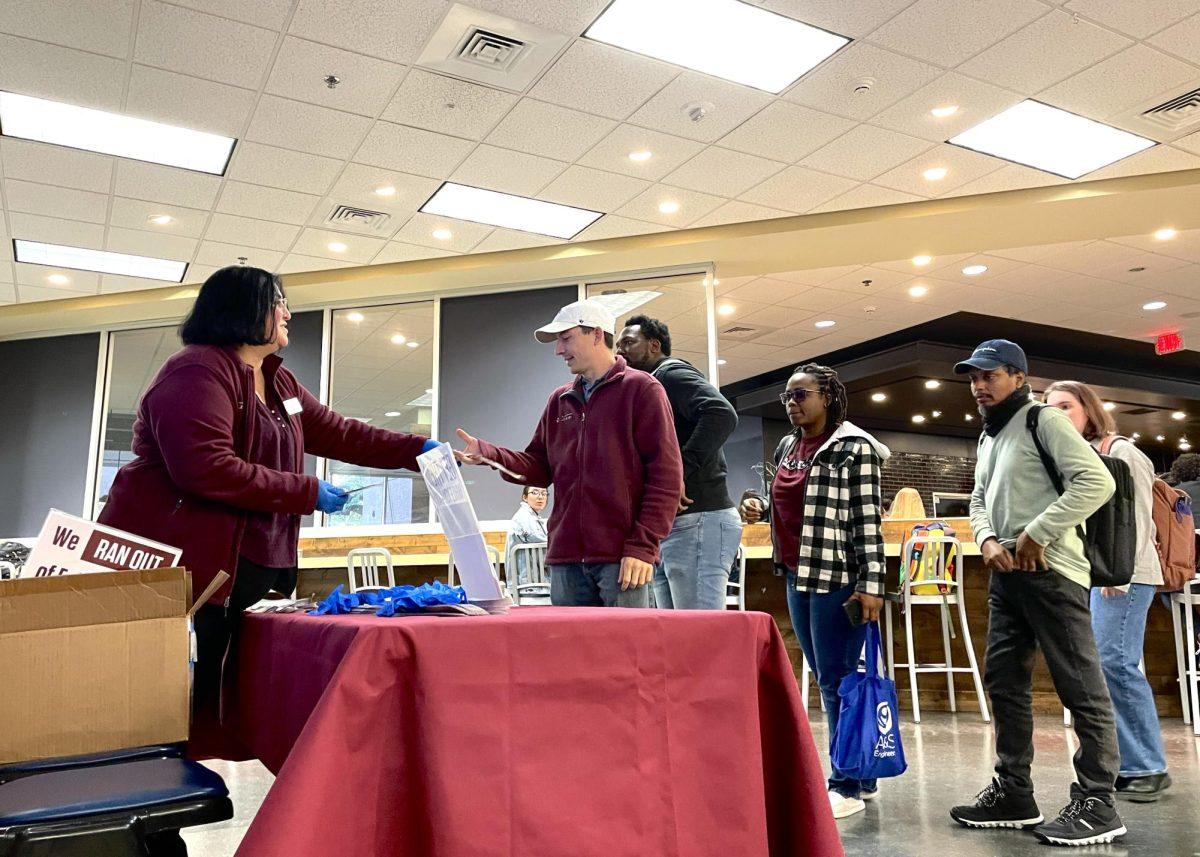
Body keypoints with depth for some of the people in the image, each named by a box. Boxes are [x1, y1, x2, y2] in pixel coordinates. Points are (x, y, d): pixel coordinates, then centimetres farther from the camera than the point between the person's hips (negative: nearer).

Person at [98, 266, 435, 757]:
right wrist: (308, 493, -20)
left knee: (202, 702, 14)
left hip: (247, 570, 9)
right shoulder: (197, 372, -14)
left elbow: (338, 434, 17)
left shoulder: (278, 382, 17)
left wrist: (416, 450, 8)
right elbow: (207, 469, -26)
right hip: (174, 568, -9)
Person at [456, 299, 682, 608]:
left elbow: (665, 473, -7)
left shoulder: (641, 389, 0)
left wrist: (643, 545, -14)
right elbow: (540, 467, 16)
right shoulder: (560, 400, 18)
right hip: (566, 560, 5)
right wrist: (487, 453, 0)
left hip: (622, 558, -5)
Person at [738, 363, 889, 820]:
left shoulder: (855, 448, -8)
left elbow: (868, 521, -12)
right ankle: (861, 774, 26)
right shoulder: (787, 447, 13)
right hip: (797, 576, 8)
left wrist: (871, 583, -17)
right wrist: (760, 507, 4)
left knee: (837, 679, -4)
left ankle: (847, 785, 8)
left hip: (838, 578, -8)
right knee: (827, 678, 13)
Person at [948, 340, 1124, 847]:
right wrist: (987, 539, 1)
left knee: (1080, 685, -3)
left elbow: (1097, 482, -17)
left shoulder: (1044, 421, -6)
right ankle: (1013, 793, 21)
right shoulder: (988, 438, 19)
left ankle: (1096, 803, 5)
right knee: (1003, 681, 11)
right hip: (1006, 575, 9)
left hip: (1049, 571, -9)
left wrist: (1036, 535, -17)